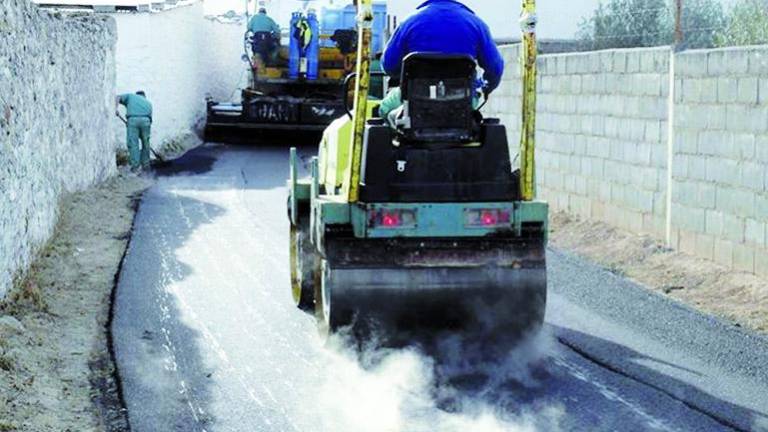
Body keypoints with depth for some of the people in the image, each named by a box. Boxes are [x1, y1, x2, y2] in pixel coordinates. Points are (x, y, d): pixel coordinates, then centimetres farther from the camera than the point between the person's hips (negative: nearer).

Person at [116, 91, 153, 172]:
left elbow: (118, 98, 13)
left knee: (133, 143, 1)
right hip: (145, 120, 2)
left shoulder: (130, 96, 30)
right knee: (145, 143, 17)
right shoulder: (148, 102, 34)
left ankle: (136, 166, -3)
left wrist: (115, 108, 0)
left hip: (132, 119, -2)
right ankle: (145, 163, 23)